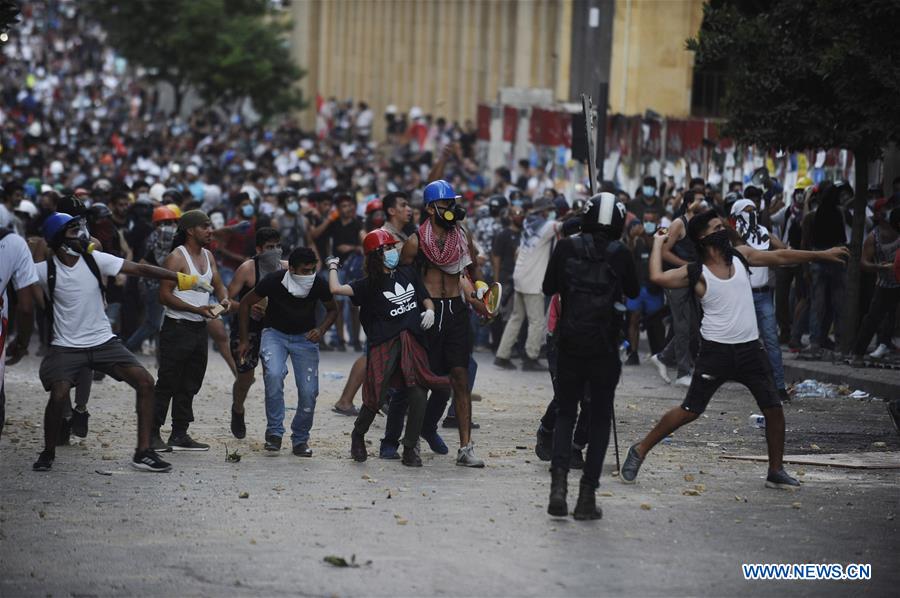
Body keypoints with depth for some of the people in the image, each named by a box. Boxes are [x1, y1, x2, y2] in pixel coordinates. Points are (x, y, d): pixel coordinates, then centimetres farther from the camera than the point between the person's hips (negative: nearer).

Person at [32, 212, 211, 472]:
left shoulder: (95, 260, -6)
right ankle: (48, 452, 4)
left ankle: (143, 452, -1)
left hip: (103, 341, 3)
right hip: (66, 346, -3)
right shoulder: (44, 271, -11)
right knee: (59, 395, -23)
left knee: (145, 382, -10)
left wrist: (182, 279, -13)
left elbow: (140, 269, -8)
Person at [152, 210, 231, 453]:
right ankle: (153, 434, -3)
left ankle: (180, 435, 17)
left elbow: (218, 284, 17)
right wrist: (196, 309, -22)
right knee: (167, 384, -7)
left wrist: (224, 299, -6)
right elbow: (165, 295, -16)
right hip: (177, 327, -8)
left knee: (190, 385, 11)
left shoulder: (208, 256, 13)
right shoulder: (176, 258, -12)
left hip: (199, 328, 8)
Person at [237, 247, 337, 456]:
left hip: (305, 337, 2)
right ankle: (274, 431, -16)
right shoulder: (273, 281, -25)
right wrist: (244, 340, -5)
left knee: (309, 392, -8)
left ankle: (300, 439, 14)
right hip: (275, 333, -2)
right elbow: (245, 304, -8)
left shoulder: (319, 285, -20)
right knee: (273, 375, -30)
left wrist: (321, 330, -18)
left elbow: (332, 310, 2)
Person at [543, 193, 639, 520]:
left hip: (570, 345, 1)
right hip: (605, 347, -1)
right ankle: (587, 495, 3)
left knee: (565, 413, 15)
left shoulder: (566, 248, -5)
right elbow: (633, 292, 9)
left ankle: (558, 481, -5)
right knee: (600, 419, 9)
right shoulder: (620, 254, -6)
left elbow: (549, 287, 6)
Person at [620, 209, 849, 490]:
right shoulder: (696, 274, -9)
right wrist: (658, 244, -8)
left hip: (750, 348, 5)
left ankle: (776, 472, 16)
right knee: (690, 411, -5)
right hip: (716, 351, -5)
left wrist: (822, 254, 18)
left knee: (774, 408, 3)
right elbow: (657, 277, -22)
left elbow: (780, 257, 14)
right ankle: (640, 451, 9)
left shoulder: (741, 255, 6)